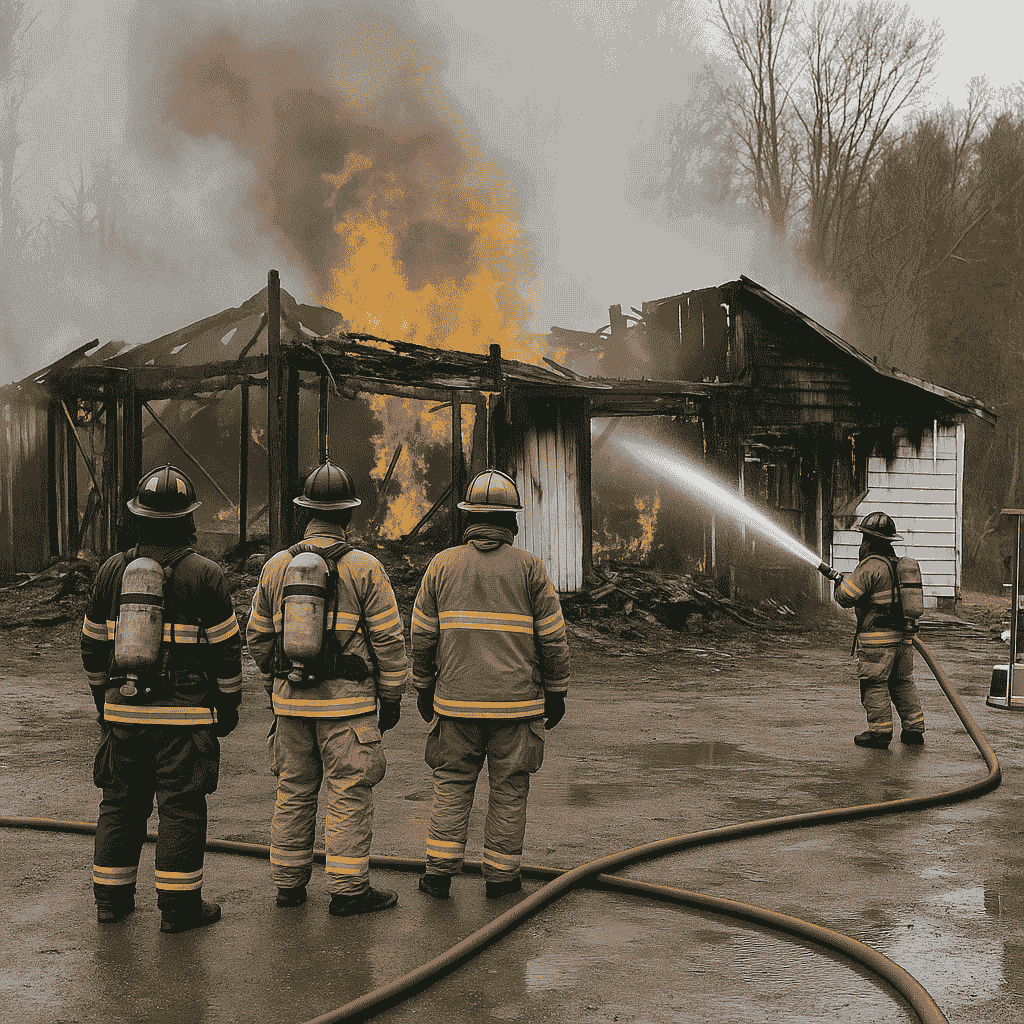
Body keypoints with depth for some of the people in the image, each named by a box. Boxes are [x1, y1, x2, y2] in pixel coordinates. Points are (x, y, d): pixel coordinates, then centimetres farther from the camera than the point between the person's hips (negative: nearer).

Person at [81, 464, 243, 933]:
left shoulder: (113, 569, 4)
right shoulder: (204, 574, -8)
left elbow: (93, 643, 12)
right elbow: (226, 647, -5)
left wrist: (103, 698, 23)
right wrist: (228, 704, 6)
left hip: (123, 710, 4)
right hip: (185, 714, -4)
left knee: (121, 803, 14)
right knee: (181, 808, 2)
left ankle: (111, 897, 21)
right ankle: (178, 906, 6)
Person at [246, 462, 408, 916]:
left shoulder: (276, 566, 5)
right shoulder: (364, 568, -8)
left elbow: (258, 635, 13)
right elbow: (388, 639, -7)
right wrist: (391, 697, 2)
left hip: (290, 698, 5)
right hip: (347, 702, -4)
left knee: (294, 791, 13)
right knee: (348, 793, 1)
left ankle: (288, 883, 20)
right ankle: (348, 889, 4)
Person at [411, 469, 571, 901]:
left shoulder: (442, 564, 2)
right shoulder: (529, 567, -2)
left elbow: (422, 634, 5)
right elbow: (552, 637, -2)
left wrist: (424, 688, 15)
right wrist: (556, 693, 7)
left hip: (456, 701, 2)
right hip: (517, 702, -1)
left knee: (452, 784, 11)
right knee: (509, 789, 7)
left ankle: (440, 869, 8)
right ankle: (500, 876, 12)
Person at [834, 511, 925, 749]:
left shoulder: (871, 566, -14)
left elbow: (846, 596, -13)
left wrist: (840, 584, 6)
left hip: (877, 639, -8)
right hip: (902, 635, 8)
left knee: (875, 685, -2)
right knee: (903, 684, 14)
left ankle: (880, 733, -1)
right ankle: (914, 729, 16)